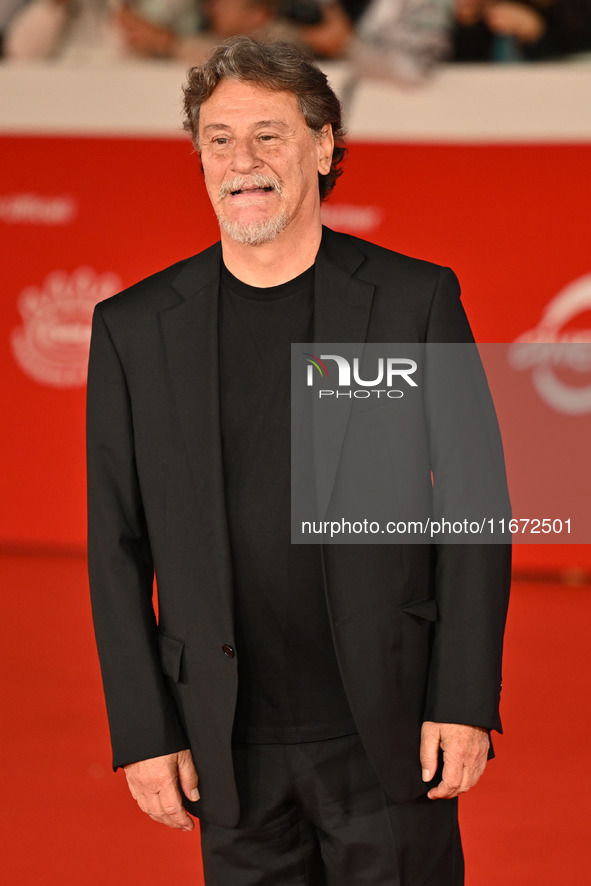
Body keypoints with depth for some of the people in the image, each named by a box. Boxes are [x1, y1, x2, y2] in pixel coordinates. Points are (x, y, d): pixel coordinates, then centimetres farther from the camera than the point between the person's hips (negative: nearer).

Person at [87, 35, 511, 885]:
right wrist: (143, 732, 0)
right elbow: (118, 548, 5)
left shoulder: (416, 299, 0)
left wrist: (465, 703, -6)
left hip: (389, 735, -1)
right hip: (231, 748, 1)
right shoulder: (134, 328, 3)